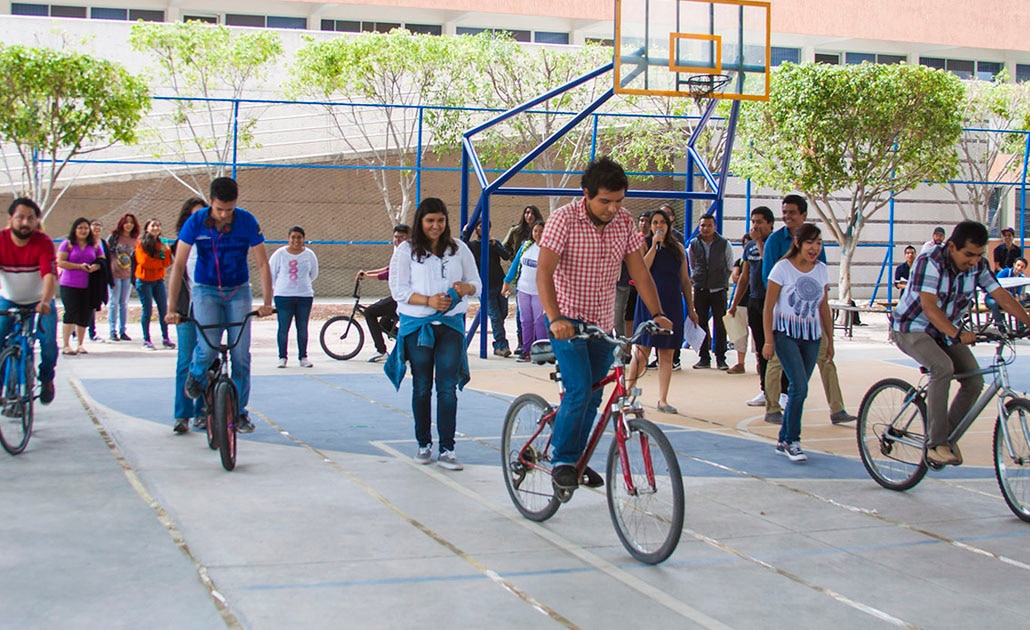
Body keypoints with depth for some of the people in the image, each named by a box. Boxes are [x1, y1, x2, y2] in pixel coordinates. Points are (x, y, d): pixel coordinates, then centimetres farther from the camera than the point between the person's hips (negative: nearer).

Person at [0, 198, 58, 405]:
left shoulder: (43, 242, -20)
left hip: (39, 302, -1)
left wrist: (45, 301, -50)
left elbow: (50, 275, -32)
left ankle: (46, 379, 11)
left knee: (48, 342, -18)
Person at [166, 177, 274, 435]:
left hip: (238, 291, 1)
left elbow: (262, 264, -9)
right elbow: (178, 265, -13)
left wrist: (267, 302, -19)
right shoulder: (196, 222, -14)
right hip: (206, 290, -1)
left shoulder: (247, 222, -14)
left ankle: (239, 412, 11)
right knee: (208, 346, -21)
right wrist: (171, 307, -19)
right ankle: (196, 375, 15)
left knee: (241, 354, -4)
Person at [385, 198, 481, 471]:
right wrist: (428, 300, -18)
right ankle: (423, 445, 20)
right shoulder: (406, 250, 2)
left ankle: (447, 450, -4)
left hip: (451, 325, 1)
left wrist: (465, 288, -13)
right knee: (422, 388, 8)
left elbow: (476, 283, 10)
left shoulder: (458, 248, 7)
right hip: (417, 325, 0)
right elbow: (399, 290, -4)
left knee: (448, 387, -6)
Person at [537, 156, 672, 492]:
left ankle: (577, 458, 27)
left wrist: (657, 313, -9)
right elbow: (544, 272, -24)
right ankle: (562, 461, -3)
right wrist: (555, 319, -37)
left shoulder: (623, 221, -1)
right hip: (568, 319, -5)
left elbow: (639, 271, 2)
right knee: (579, 390, -18)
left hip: (602, 322, 5)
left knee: (593, 396, 10)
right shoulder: (564, 219, -16)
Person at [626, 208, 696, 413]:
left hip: (672, 304, 3)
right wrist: (654, 245, -14)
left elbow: (685, 280, 14)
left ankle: (663, 400, 8)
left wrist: (691, 308, 12)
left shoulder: (678, 248, 12)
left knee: (667, 354, 4)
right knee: (642, 352, -4)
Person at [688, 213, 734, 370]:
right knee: (701, 324, 4)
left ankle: (720, 358, 5)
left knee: (720, 325, -2)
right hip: (700, 290, 2)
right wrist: (695, 279, 12)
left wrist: (723, 281, 8)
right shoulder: (693, 245, 4)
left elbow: (730, 267, 11)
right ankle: (704, 358, 11)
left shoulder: (725, 244, 0)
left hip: (718, 290, -2)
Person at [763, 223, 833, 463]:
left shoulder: (821, 269, 7)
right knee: (799, 387, -15)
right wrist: (769, 341, -10)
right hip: (786, 334, -5)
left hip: (812, 337, 5)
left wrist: (830, 340, 13)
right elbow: (768, 307, -6)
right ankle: (791, 441, -3)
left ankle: (783, 439, 18)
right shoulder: (783, 268, -7)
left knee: (798, 389, 5)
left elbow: (824, 308, 14)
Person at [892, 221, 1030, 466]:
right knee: (943, 367, -32)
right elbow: (929, 308, -33)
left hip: (947, 331, 7)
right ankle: (935, 443, -27)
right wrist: (957, 334, -44)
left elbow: (1003, 297, -6)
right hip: (912, 329, -7)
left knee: (974, 380, -11)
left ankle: (948, 436, 10)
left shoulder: (978, 266, -7)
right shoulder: (930, 263, -26)